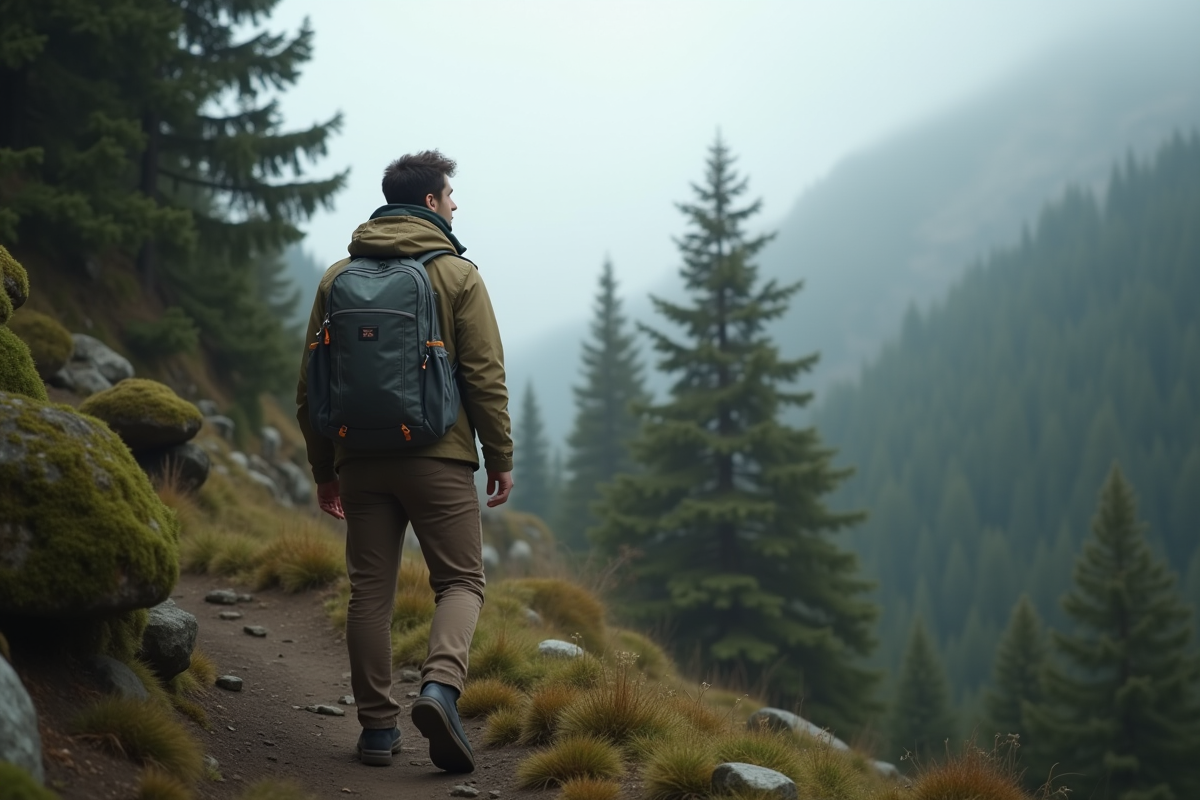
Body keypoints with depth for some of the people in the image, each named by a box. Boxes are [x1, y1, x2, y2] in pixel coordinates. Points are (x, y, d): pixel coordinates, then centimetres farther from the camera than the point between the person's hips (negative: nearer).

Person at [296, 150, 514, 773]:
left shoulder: (337, 277, 9)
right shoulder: (456, 275, -2)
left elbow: (312, 383, 10)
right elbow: (485, 376, -7)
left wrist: (324, 471, 16)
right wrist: (500, 457, 2)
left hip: (361, 459, 4)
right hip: (439, 457, -3)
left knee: (370, 591, 9)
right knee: (460, 581, 4)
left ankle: (377, 727, 9)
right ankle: (440, 686, -20)